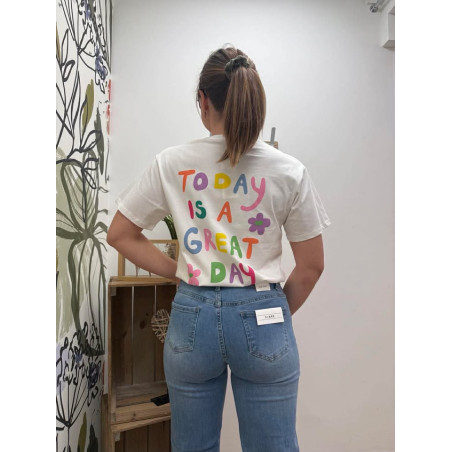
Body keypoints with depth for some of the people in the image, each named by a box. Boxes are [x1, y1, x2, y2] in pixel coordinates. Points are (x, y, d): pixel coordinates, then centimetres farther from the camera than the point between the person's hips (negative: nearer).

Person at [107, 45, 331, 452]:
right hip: (262, 319, 0)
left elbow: (120, 235, 4)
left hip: (192, 316, 2)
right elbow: (311, 266, -1)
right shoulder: (289, 171, -6)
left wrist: (178, 271, 6)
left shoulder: (172, 164, -5)